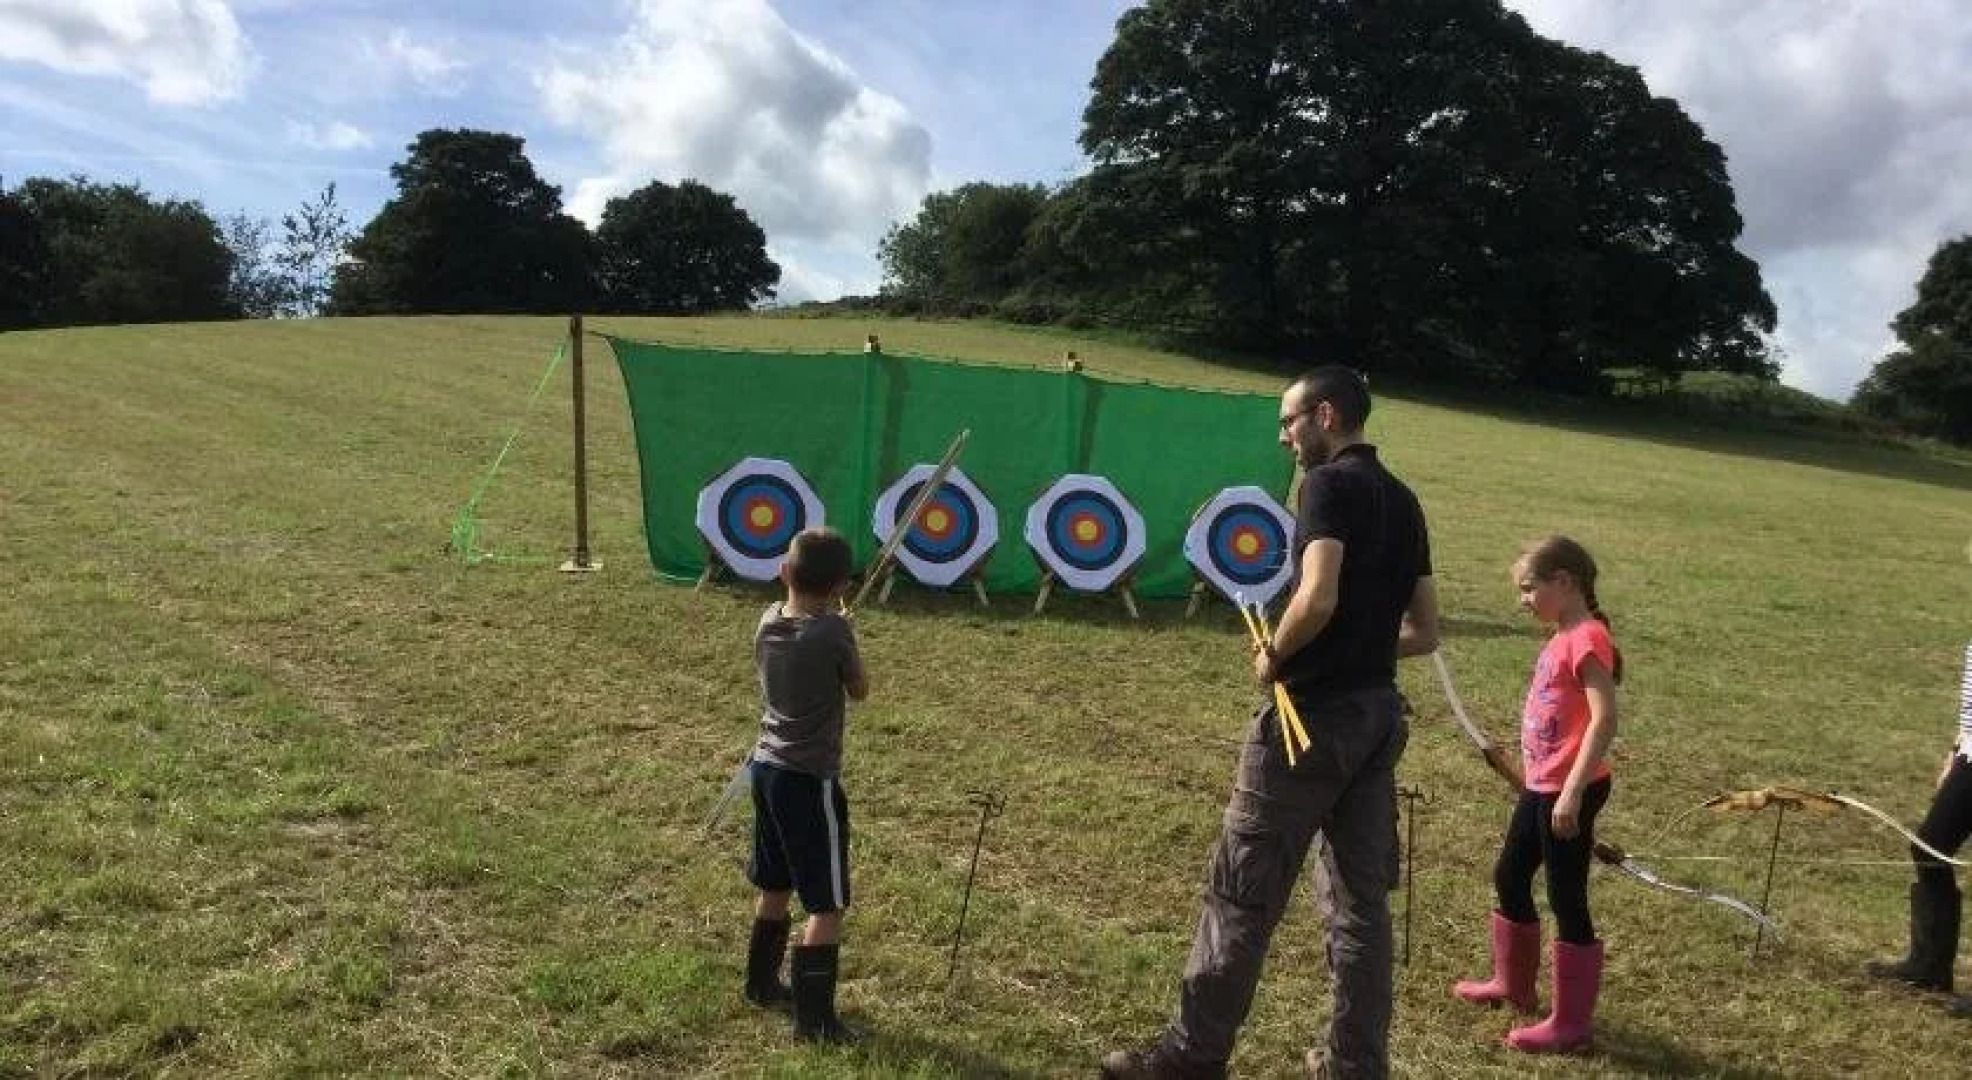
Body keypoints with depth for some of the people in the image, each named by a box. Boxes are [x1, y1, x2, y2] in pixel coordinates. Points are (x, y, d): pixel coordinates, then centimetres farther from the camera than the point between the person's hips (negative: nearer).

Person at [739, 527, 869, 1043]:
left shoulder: (768, 620, -2)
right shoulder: (833, 630, -20)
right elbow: (860, 691, -3)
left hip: (767, 767, 7)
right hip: (810, 779, -7)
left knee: (775, 886, 23)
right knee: (827, 903, 2)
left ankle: (762, 983, 38)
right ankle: (814, 1018, 6)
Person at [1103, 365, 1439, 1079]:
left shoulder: (1330, 484, -11)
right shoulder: (1402, 500, 13)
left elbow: (1318, 597, -26)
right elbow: (1424, 631, 14)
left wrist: (1275, 657, -10)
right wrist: (1360, 650, 11)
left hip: (1314, 716, -8)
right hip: (1378, 715, 8)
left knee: (1242, 894, 1)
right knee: (1360, 898, 14)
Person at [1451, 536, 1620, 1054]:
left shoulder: (1587, 638, -19)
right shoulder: (1563, 637, 9)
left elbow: (1605, 717, -25)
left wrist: (1573, 791, -27)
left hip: (1567, 791, -10)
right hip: (1541, 786, 10)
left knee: (1566, 901, 1)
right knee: (1509, 878, 20)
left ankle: (1572, 1022, 14)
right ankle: (1513, 983, 37)